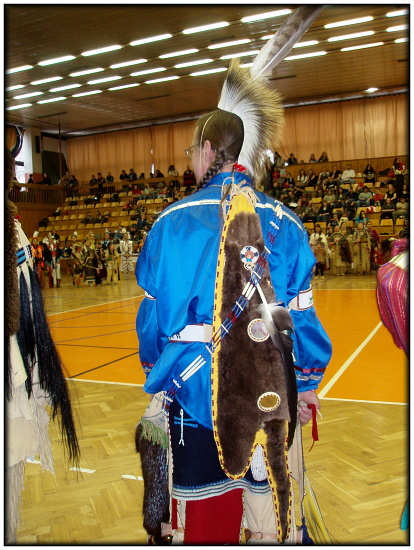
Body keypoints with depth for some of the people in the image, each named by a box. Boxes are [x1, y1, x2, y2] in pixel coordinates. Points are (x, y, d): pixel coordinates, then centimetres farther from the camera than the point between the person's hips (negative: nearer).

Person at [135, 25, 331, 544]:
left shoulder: (177, 220, -12)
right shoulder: (286, 224, -3)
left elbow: (156, 317, -5)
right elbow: (302, 314, 2)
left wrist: (157, 381, 14)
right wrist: (307, 384, 17)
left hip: (195, 399, -2)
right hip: (271, 401, 3)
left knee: (202, 526, 14)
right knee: (271, 527, 19)